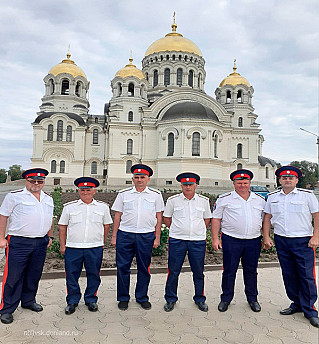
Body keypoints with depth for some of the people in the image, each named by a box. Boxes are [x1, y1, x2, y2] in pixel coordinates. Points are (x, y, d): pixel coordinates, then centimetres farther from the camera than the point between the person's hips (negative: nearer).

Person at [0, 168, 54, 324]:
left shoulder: (48, 199, 13)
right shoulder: (14, 196, -3)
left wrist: (49, 236, 21)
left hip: (41, 243, 5)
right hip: (18, 242, -5)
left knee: (34, 275, 14)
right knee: (13, 276, 0)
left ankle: (28, 301, 33)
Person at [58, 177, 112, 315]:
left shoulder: (103, 207, 4)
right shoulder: (69, 207, 4)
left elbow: (106, 225, 13)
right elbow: (62, 226, 8)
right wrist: (62, 245, 6)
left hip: (95, 248, 0)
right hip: (73, 247, 0)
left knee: (94, 275, 9)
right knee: (72, 275, 6)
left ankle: (91, 299, 28)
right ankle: (72, 301, 26)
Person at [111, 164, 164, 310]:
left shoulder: (155, 195, 6)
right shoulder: (123, 194, 6)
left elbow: (158, 217, 8)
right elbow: (117, 216, 8)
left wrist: (157, 238, 4)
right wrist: (114, 236, 5)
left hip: (146, 235, 0)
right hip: (125, 234, 0)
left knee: (144, 268, 9)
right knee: (122, 267, 5)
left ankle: (142, 297, 26)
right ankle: (123, 298, 22)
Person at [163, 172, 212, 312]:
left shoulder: (204, 201, 6)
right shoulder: (173, 200, 1)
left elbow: (207, 219, 17)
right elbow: (166, 218, 11)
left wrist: (198, 231, 10)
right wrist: (177, 230, 9)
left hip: (198, 241, 1)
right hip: (176, 240, -1)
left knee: (198, 272, 9)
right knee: (173, 271, 4)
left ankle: (200, 299, 28)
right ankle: (170, 299, 22)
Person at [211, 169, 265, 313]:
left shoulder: (260, 200, 9)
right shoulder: (224, 199, -1)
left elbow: (265, 219, 17)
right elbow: (216, 218, 1)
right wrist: (215, 238, -5)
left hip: (253, 241, 3)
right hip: (231, 240, -2)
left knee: (251, 270, 13)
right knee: (229, 270, 4)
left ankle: (252, 299, 29)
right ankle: (226, 299, 21)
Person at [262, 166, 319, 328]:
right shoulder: (272, 197, 8)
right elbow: (267, 217, 12)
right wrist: (266, 237, 6)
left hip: (303, 241, -3)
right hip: (281, 241, 4)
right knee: (289, 275, 10)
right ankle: (296, 304, 27)